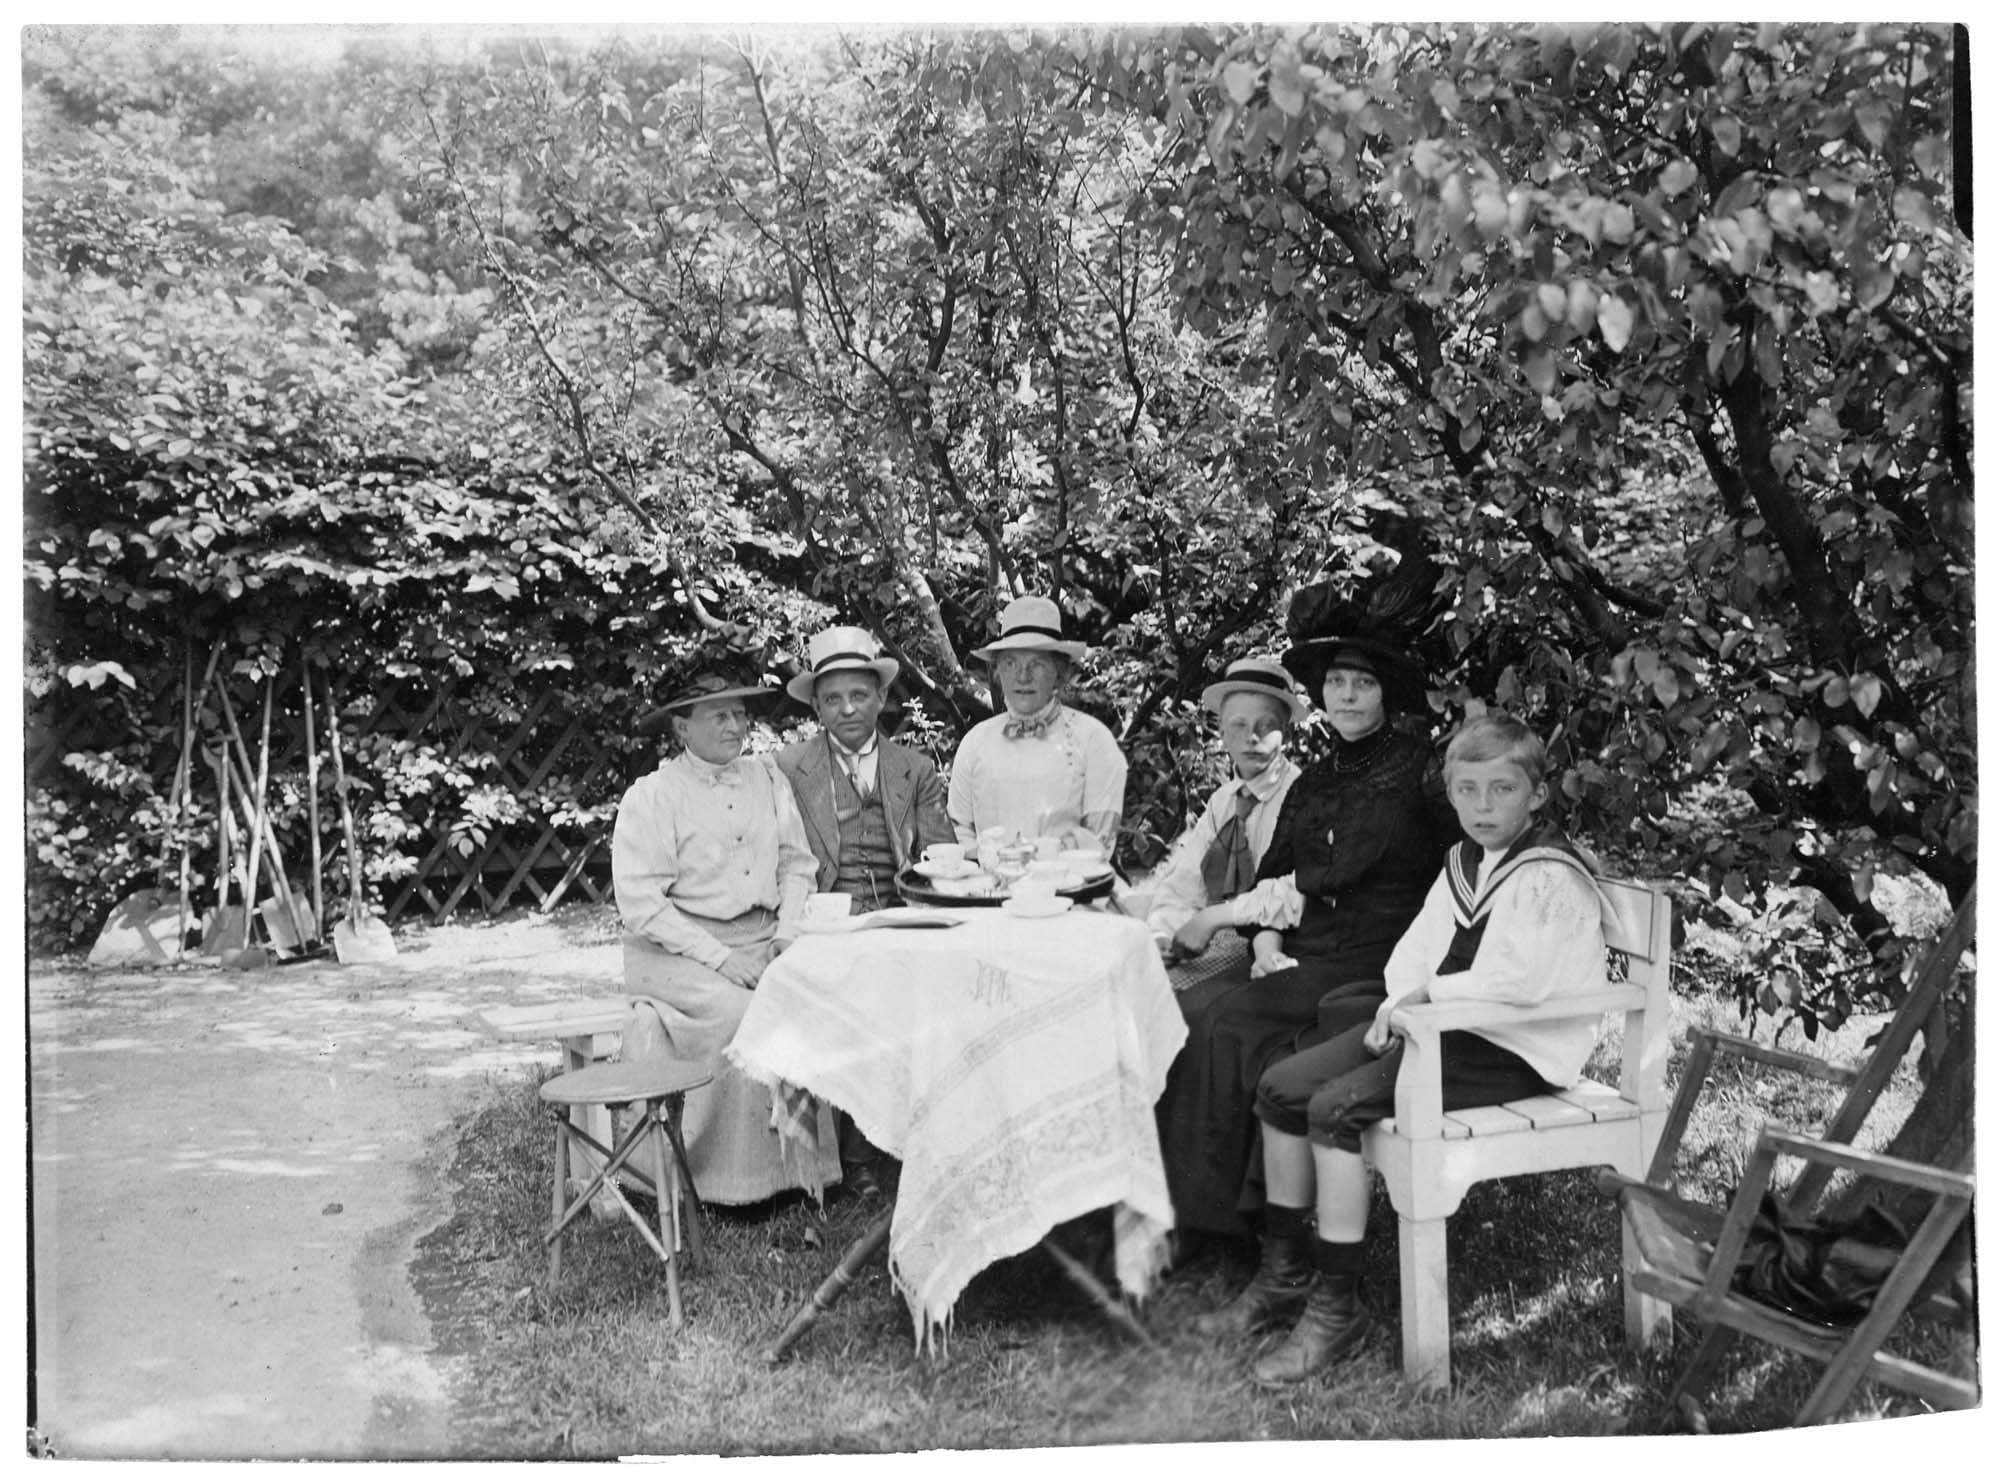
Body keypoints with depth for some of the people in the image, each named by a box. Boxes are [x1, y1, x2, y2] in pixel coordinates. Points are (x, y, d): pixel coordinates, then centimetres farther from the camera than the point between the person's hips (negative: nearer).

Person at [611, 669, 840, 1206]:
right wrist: (718, 958, -17)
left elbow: (797, 863, 15)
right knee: (745, 1017, -30)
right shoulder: (651, 796, -4)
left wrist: (788, 932, -3)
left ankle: (808, 1169, -12)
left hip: (761, 941, 4)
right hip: (678, 951, -4)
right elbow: (639, 904, -11)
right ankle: (735, 1182, -15)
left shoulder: (766, 777, 12)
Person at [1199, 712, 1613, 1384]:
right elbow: (1414, 951, 14)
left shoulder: (1551, 875, -15)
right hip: (1443, 1027, 10)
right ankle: (1284, 1273, 11)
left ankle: (1337, 1308, -14)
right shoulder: (1462, 862, 15)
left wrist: (1423, 994, -18)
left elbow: (1518, 981, -28)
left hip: (1513, 1052, -9)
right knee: (1281, 1088, 0)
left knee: (1337, 1106, -25)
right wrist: (1401, 1002, -6)